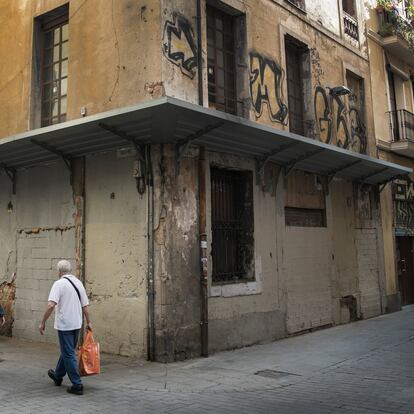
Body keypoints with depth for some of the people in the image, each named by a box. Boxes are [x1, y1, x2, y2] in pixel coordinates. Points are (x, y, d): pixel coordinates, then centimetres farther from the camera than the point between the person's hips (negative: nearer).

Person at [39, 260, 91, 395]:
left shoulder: (59, 284, -12)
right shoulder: (78, 283, 7)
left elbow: (51, 305, -23)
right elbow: (85, 305, 10)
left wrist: (43, 322, -14)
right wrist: (88, 322, 18)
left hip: (64, 325, -7)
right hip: (77, 324, 7)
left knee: (69, 355, -1)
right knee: (67, 351, 22)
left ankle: (77, 385, 0)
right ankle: (58, 376, 40)